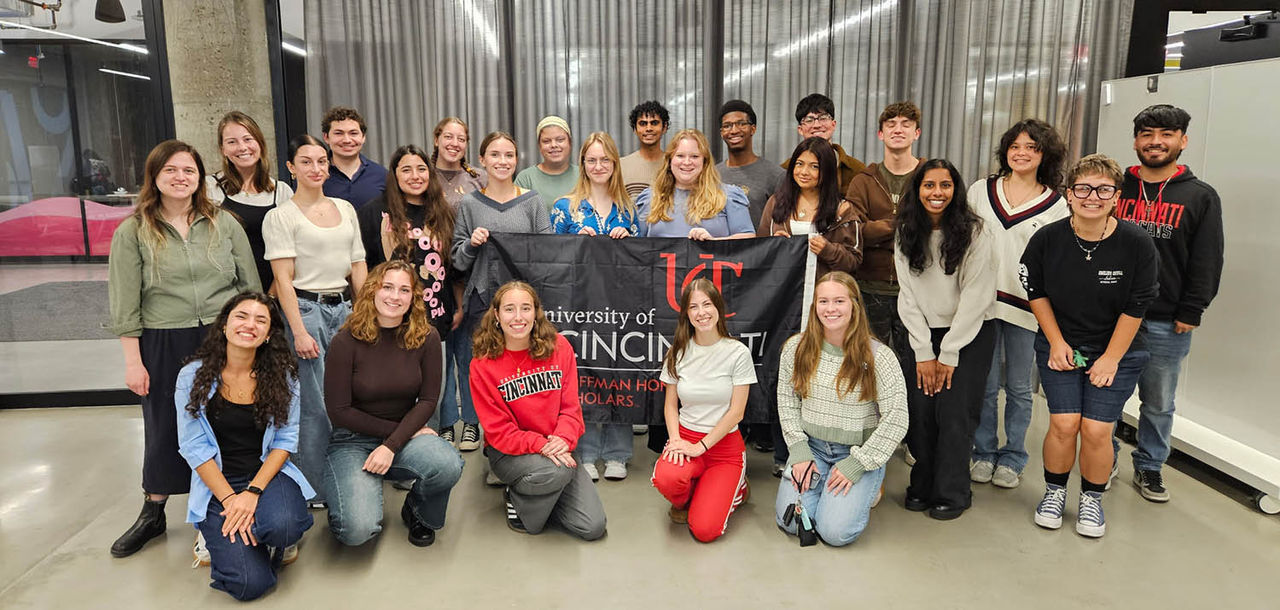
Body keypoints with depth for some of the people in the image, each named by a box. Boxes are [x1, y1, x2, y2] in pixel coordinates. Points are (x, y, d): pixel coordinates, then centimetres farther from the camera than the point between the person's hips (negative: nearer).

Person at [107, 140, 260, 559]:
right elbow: (124, 304, -2)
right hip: (165, 346, -1)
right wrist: (133, 361, -5)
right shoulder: (133, 232, 0)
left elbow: (251, 285, 6)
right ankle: (153, 513, 31)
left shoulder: (224, 223, 3)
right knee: (165, 428, 11)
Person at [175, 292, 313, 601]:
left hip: (268, 472, 1)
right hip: (216, 482, -1)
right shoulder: (193, 376, -6)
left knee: (282, 526, -36)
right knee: (249, 583, -18)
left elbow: (286, 440, -3)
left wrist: (253, 492, -16)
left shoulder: (281, 375, -3)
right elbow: (194, 448, -6)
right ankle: (214, 532, 15)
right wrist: (230, 500, -15)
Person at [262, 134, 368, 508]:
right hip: (306, 309, -5)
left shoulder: (345, 209, 13)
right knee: (314, 405, -2)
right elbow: (284, 279, -8)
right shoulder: (281, 216, -3)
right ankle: (314, 491, 12)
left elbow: (359, 267, 14)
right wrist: (299, 331, -14)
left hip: (344, 308, 5)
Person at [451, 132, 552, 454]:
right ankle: (472, 424, 20)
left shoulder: (532, 201, 7)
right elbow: (457, 260, 9)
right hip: (482, 298, 0)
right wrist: (471, 244, -11)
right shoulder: (469, 204, 7)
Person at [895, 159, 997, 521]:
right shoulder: (907, 235, 2)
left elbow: (975, 297, -12)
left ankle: (951, 494, 9)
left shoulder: (974, 233, -9)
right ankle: (923, 487, 15)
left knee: (953, 413, -8)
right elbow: (908, 297, 1)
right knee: (919, 412, -4)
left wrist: (949, 354, -12)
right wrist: (924, 353, -5)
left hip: (971, 334, -3)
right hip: (925, 333, 3)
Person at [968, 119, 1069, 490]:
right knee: (985, 384, 7)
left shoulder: (1055, 204, 3)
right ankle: (984, 453, 23)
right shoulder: (981, 191, 6)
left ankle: (1012, 459, 24)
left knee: (1019, 387, 9)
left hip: (1025, 305, -1)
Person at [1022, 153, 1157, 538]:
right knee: (1064, 423, -7)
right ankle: (1055, 492, 19)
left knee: (1096, 430, -6)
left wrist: (1111, 358, -7)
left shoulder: (1137, 244, -15)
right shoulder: (1047, 239, -12)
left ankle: (1092, 500, 21)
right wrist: (1057, 342, -3)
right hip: (1060, 345, 1)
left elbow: (1135, 307, -8)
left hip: (1117, 351, -1)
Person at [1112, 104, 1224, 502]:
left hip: (1166, 322, -1)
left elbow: (1207, 262, 0)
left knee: (1158, 403, 10)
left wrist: (1191, 313, -7)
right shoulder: (1114, 189, 6)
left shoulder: (1201, 197, 3)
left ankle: (1150, 467, 26)